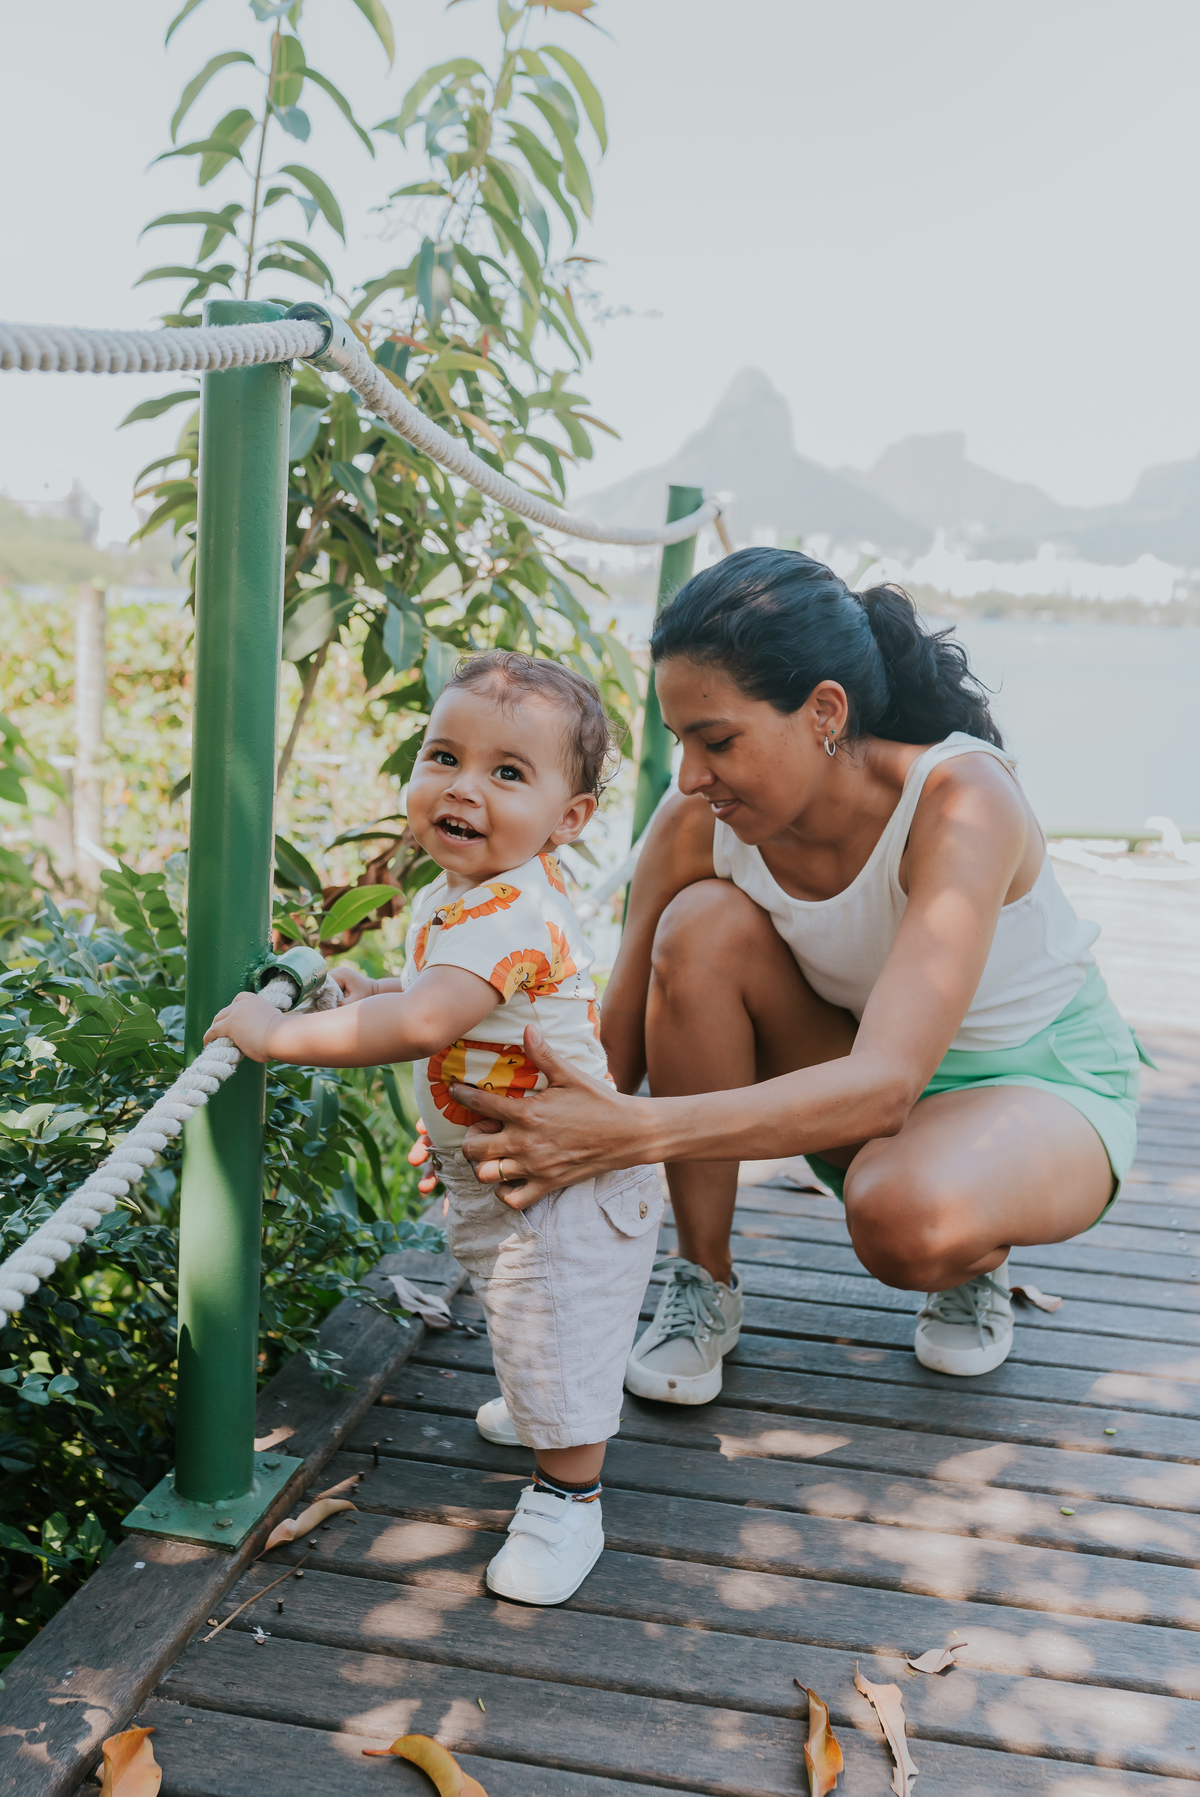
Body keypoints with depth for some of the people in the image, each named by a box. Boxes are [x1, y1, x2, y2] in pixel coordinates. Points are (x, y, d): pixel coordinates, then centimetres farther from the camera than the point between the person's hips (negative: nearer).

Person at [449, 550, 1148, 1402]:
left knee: (907, 1219, -39)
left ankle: (978, 1259, 1)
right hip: (858, 1088, 5)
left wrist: (634, 1132, -52)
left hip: (1044, 1083, -4)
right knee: (703, 922, -25)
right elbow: (616, 1052, -12)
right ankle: (706, 1284, -10)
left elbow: (883, 1087, -43)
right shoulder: (699, 822, -19)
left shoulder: (962, 801, -32)